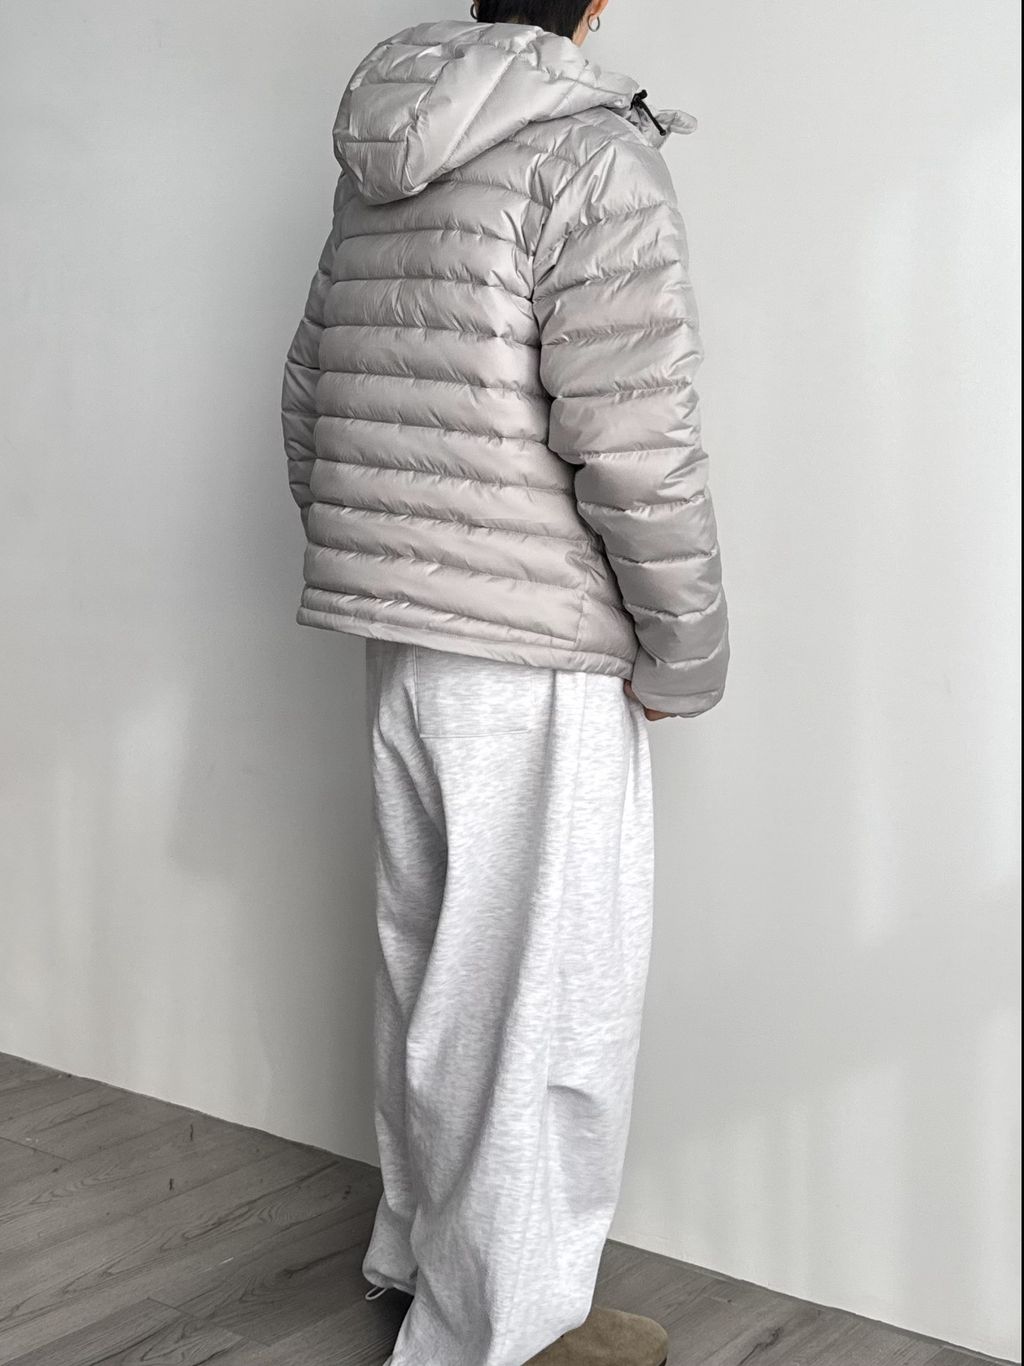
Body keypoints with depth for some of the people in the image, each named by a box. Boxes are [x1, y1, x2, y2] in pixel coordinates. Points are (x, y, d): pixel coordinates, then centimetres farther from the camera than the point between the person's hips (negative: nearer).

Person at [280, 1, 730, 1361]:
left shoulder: (379, 175, 10)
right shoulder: (594, 153, -14)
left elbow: (308, 404, 15)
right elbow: (633, 446, -19)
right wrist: (686, 651, -7)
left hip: (401, 643, 8)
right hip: (540, 654, -8)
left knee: (428, 959, 19)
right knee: (544, 994, 3)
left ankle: (421, 1244, 34)